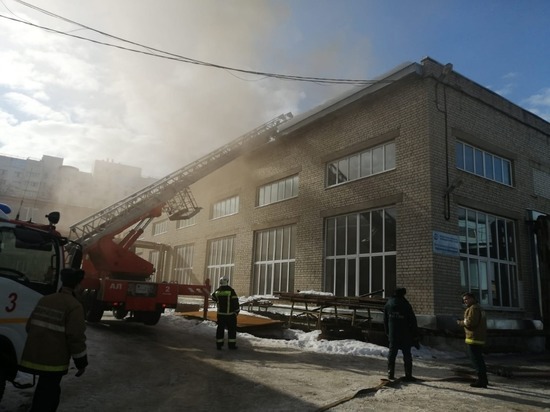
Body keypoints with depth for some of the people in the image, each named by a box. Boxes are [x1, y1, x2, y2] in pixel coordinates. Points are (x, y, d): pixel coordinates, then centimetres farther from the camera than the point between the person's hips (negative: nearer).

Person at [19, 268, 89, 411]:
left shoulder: (44, 300, 6)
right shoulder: (74, 306, -17)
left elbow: (30, 326, 13)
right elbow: (75, 338, -18)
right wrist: (82, 362, -7)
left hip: (35, 356, 7)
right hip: (54, 360, -7)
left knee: (44, 390, 26)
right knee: (49, 395, 4)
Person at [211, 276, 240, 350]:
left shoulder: (217, 291, -1)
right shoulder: (231, 290, -15)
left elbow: (213, 297, 19)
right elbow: (235, 302, -13)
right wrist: (237, 311, 0)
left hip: (220, 313, 4)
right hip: (230, 313, -4)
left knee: (220, 328, 12)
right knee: (232, 329, 8)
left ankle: (219, 344, 15)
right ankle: (231, 344, 11)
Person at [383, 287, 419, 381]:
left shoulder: (388, 304, 4)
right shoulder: (406, 305, -10)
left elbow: (385, 320, 11)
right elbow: (413, 321, -7)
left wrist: (387, 333, 18)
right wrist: (415, 336, 0)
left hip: (392, 334, 3)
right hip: (405, 335, -3)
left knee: (392, 353, 10)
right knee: (407, 354, 5)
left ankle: (390, 374, 10)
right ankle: (408, 375, 7)